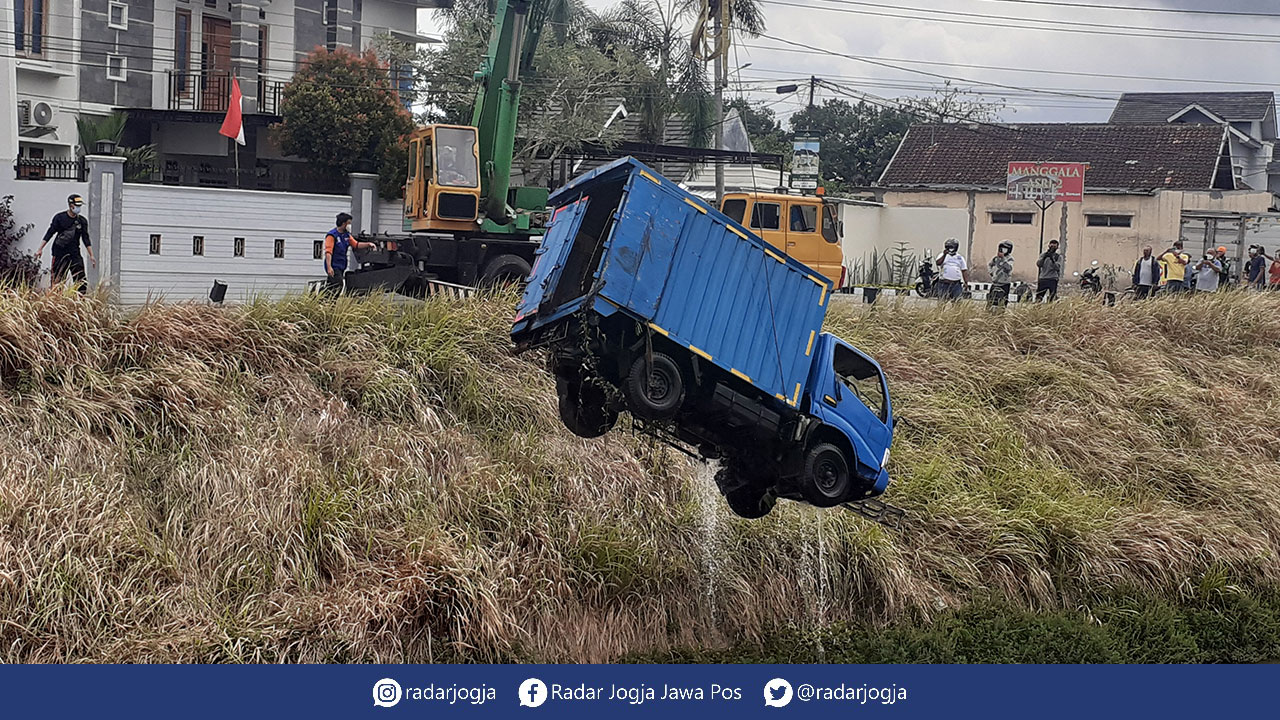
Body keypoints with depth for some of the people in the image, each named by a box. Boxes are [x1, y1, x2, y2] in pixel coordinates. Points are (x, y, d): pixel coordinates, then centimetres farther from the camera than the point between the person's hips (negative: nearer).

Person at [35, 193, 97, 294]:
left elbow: (86, 239, 13)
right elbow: (49, 234, 0)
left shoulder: (82, 221, 8)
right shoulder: (59, 218, -1)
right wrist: (40, 249, -5)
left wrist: (91, 256, 9)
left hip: (75, 254, 3)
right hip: (60, 254, -3)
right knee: (57, 281, -3)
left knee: (81, 281, -7)